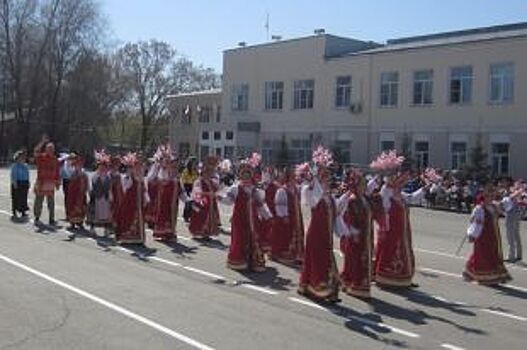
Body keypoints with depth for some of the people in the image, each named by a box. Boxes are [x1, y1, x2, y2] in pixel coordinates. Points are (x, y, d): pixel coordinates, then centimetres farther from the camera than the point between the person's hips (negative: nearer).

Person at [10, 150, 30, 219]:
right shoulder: (15, 165, -6)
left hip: (24, 184, 7)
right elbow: (13, 175, -12)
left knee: (24, 198, 8)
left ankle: (23, 212, 15)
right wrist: (14, 182, -19)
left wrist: (28, 183, 14)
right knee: (16, 198, -5)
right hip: (17, 184, -7)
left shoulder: (25, 166, 14)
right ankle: (14, 213, -1)